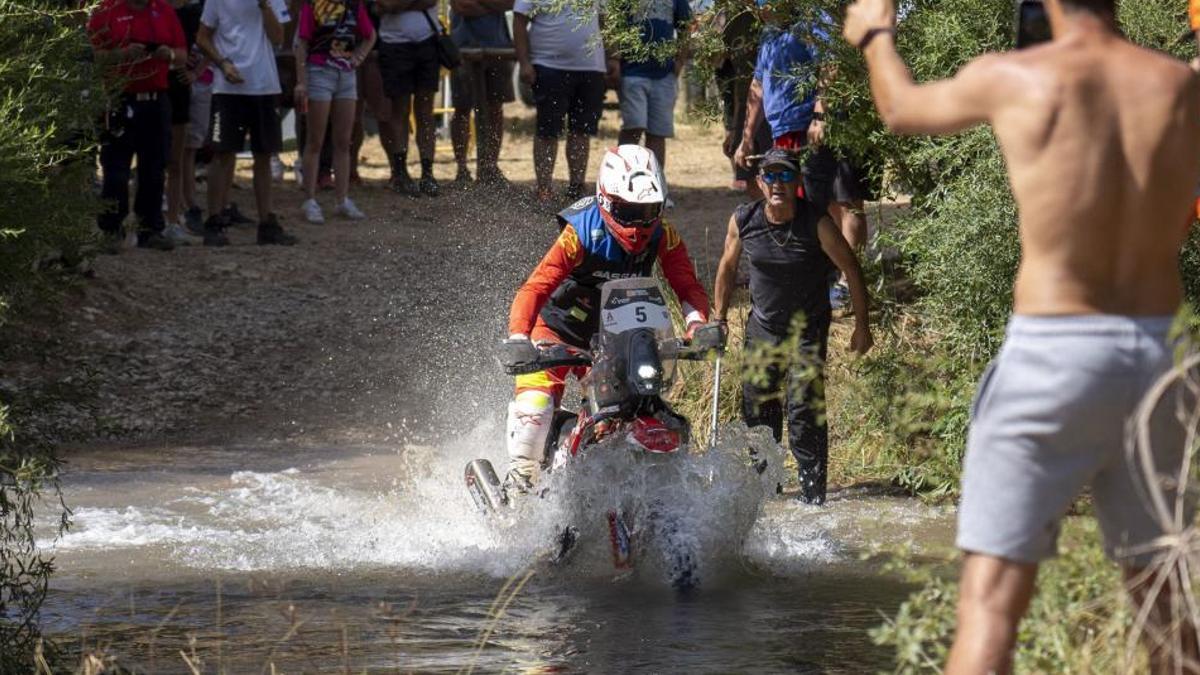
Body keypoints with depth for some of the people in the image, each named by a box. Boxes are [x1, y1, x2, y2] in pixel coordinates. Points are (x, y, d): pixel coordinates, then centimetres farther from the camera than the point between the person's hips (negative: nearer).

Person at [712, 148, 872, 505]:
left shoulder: (817, 223, -18)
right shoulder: (743, 220, -9)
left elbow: (851, 269, -8)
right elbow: (728, 266, 9)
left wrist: (862, 325, -7)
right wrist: (719, 318, 10)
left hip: (808, 327, -3)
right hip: (762, 325, 4)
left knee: (804, 409, -13)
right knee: (757, 409, 8)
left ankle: (813, 490, -8)